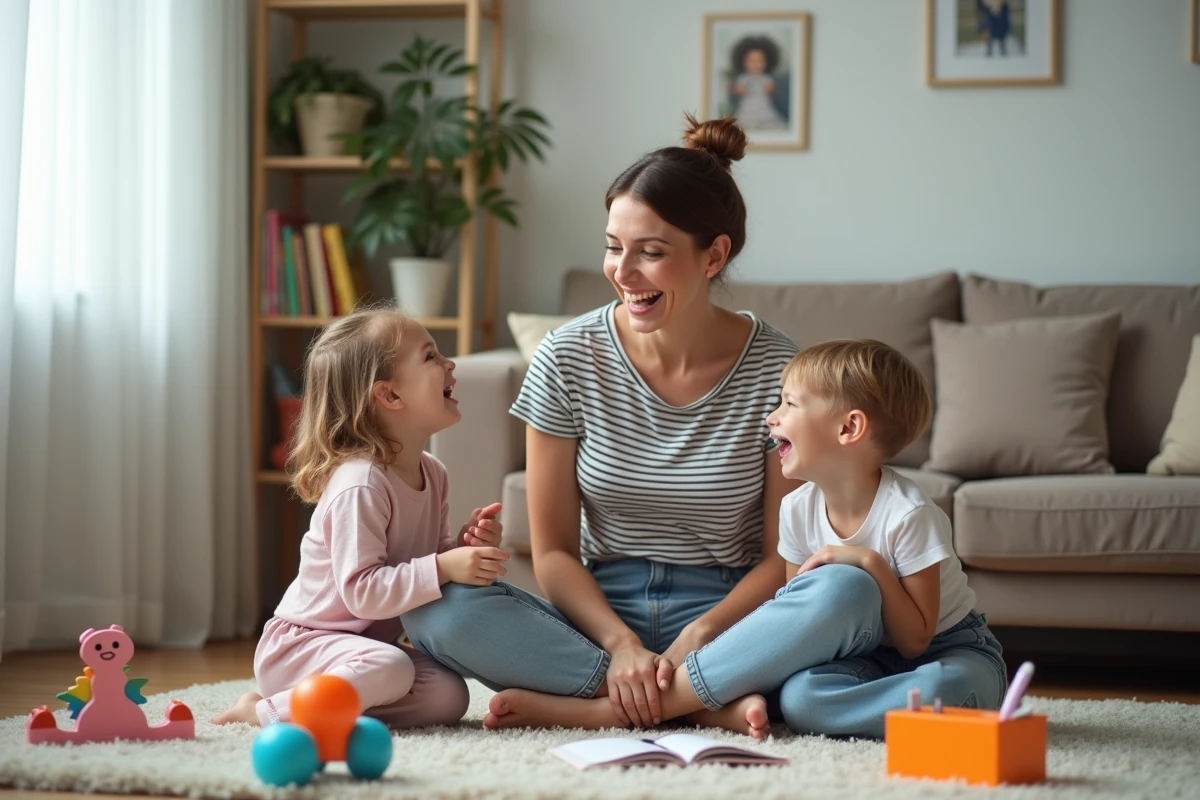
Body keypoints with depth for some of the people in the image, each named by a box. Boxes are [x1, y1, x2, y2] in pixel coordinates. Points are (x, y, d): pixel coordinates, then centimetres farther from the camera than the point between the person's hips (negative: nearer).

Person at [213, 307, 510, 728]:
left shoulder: (433, 475, 3)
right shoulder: (360, 485, -25)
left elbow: (430, 554, 15)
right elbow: (362, 592, -30)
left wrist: (465, 546, -6)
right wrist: (444, 568, -34)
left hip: (364, 643, 8)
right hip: (299, 642, -8)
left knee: (448, 696, -14)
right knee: (388, 669, -36)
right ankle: (270, 711, -17)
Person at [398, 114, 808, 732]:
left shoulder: (778, 372, -5)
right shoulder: (567, 361, -2)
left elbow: (785, 557, -4)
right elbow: (553, 550, -1)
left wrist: (698, 637, -20)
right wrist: (622, 646, -17)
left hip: (724, 616, -1)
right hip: (600, 611, 1)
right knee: (435, 609, -27)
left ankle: (570, 703, -28)